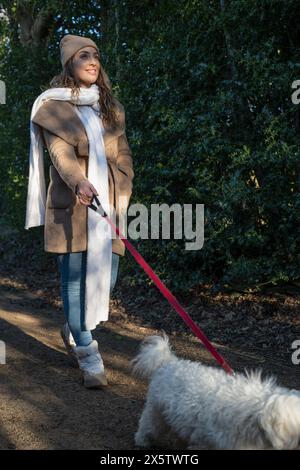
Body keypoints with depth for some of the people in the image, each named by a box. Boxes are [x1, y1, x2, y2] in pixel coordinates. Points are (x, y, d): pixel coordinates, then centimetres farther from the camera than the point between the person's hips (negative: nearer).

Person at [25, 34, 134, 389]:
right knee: (74, 277, -5)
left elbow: (123, 156, 13)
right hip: (70, 205, -4)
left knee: (106, 278, 2)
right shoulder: (52, 106, 2)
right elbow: (60, 152, -12)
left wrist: (121, 199, -2)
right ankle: (88, 356, 3)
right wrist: (80, 183, -31)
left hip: (108, 203, 4)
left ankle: (74, 330, 30)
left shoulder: (112, 108, 16)